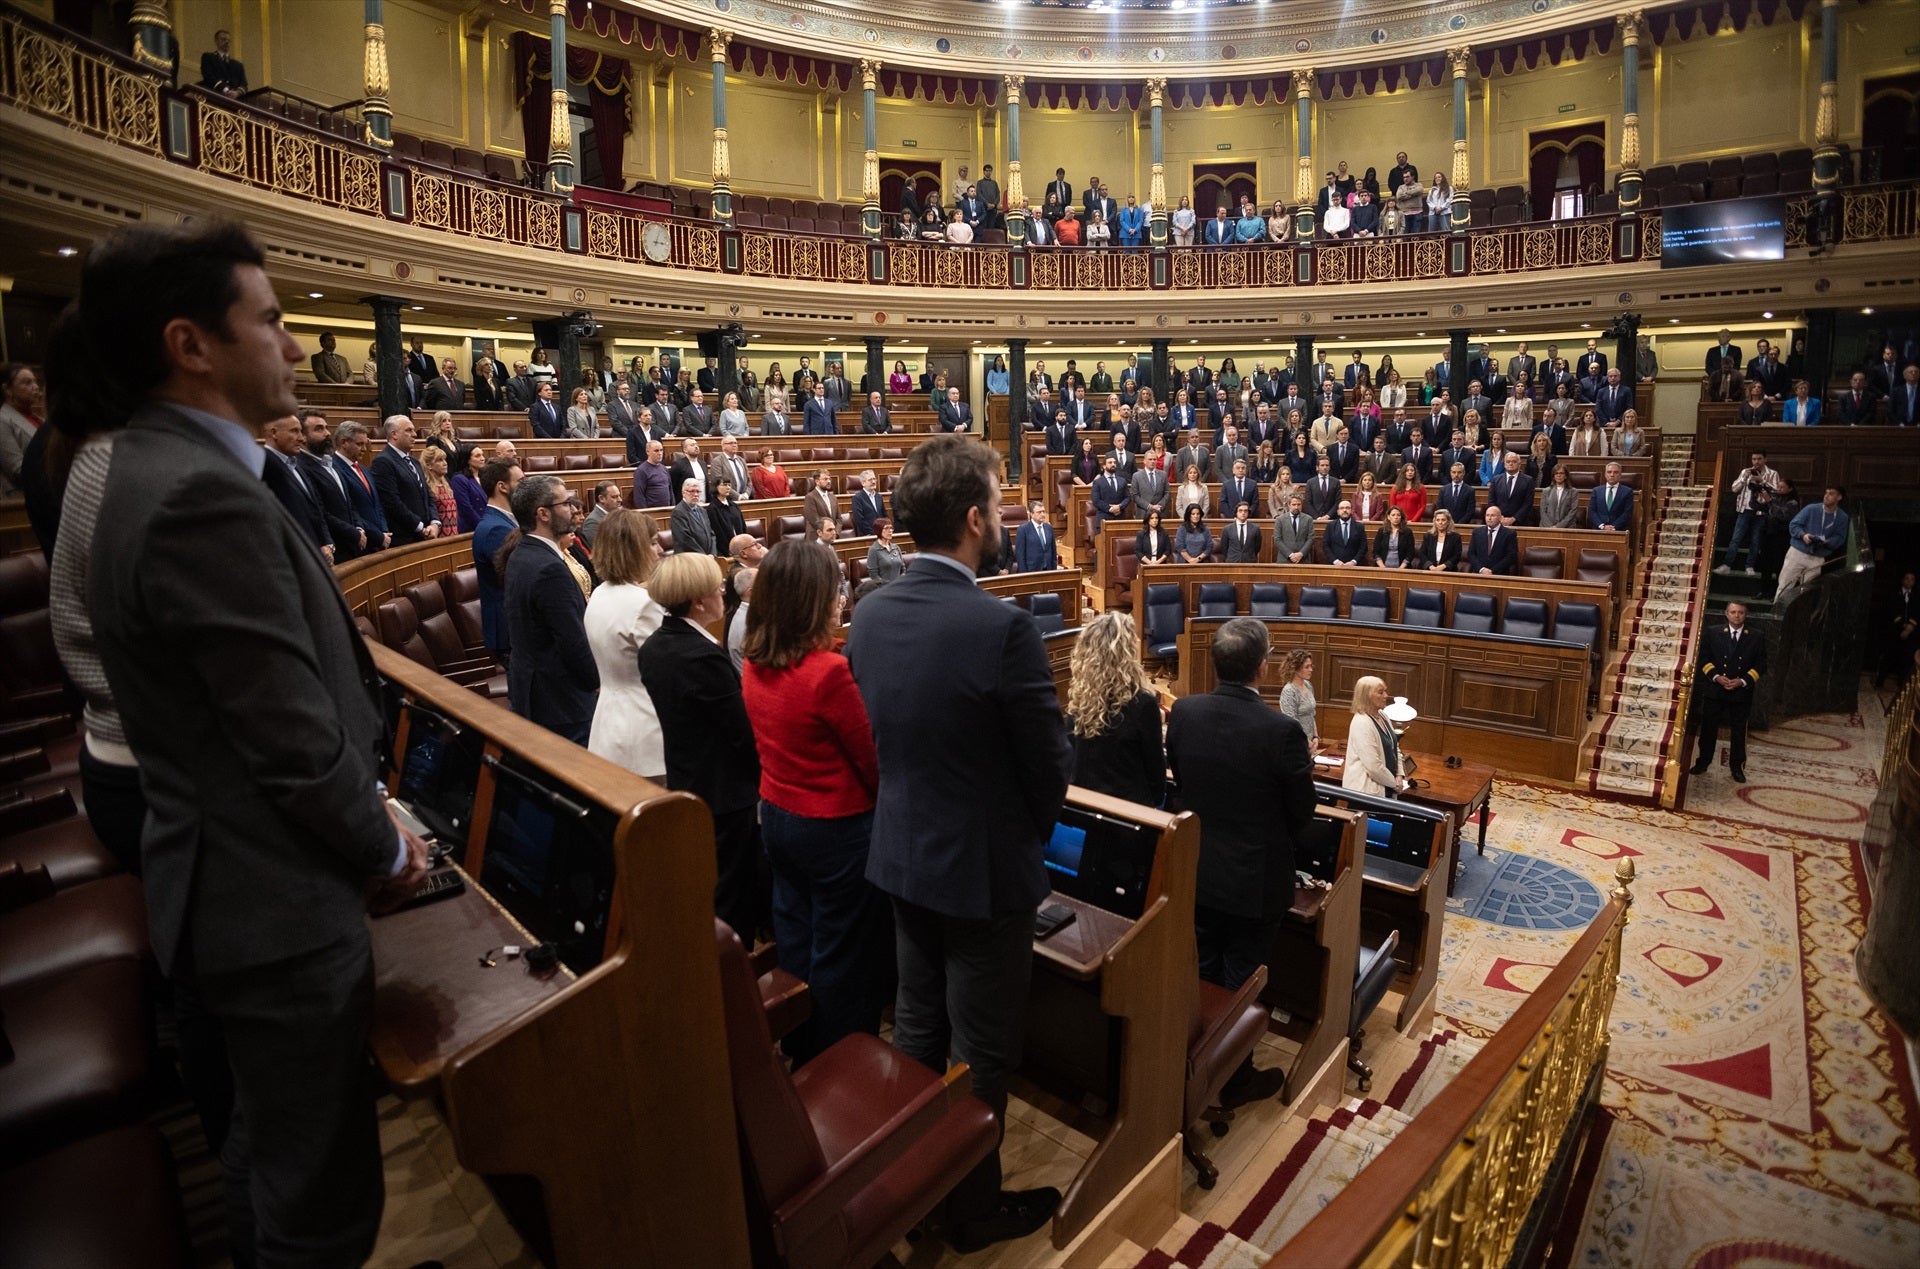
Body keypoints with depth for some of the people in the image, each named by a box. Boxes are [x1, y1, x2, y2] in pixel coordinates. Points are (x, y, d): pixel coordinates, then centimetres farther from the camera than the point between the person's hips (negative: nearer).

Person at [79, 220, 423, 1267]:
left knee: (264, 1158, 29)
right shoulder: (206, 495, -24)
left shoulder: (154, 469, 7)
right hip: (278, 909, -10)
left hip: (210, 894, 10)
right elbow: (298, 743, -24)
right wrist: (386, 851, -6)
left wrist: (365, 826, 9)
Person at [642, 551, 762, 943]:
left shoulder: (652, 647, 1)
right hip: (725, 793, -9)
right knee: (730, 900, 7)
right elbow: (745, 733, -21)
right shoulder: (705, 657, -27)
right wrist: (762, 778, -6)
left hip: (683, 784, 9)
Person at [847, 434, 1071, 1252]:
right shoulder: (1001, 627, -26)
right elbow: (1048, 763, -16)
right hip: (985, 867, -7)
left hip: (902, 853, 7)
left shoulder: (871, 614, -5)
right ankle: (973, 1208, 34)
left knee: (917, 1028, 24)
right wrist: (1031, 837, 4)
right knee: (981, 1053, 14)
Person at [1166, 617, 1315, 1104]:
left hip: (1195, 873, 4)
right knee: (1240, 984, 15)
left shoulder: (1183, 712, -13)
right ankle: (1235, 1079, 33)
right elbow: (1301, 817, -12)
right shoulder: (1281, 731, -25)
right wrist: (1305, 763, 5)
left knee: (1201, 977, 23)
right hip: (1253, 881, -4)